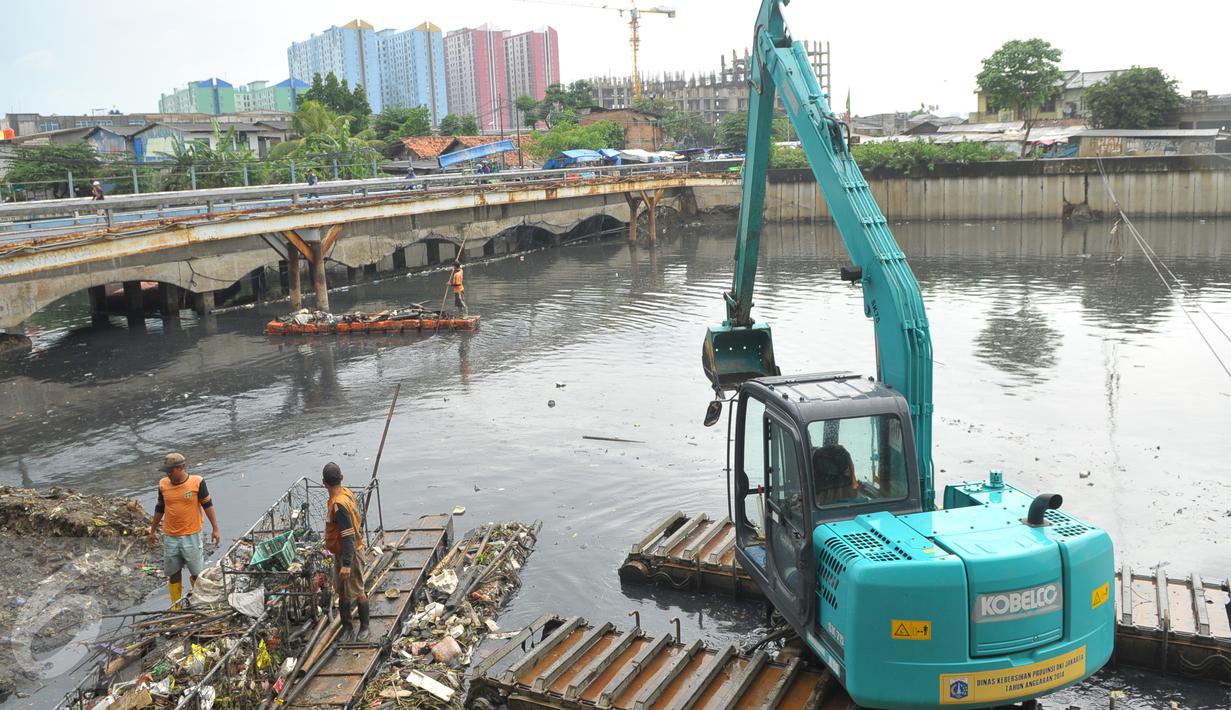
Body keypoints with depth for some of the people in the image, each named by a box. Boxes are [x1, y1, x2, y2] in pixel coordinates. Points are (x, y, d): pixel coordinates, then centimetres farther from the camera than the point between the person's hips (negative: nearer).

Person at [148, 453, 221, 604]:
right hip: (170, 537, 3)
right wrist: (153, 530, 19)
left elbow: (207, 505, -5)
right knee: (173, 574, 12)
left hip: (191, 536, -3)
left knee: (197, 573, 4)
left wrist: (215, 529, -7)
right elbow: (159, 509, 13)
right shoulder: (163, 484, 0)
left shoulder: (197, 482, -11)